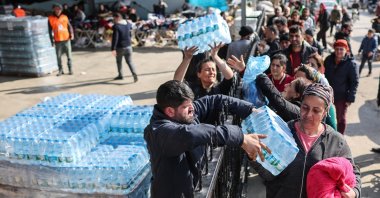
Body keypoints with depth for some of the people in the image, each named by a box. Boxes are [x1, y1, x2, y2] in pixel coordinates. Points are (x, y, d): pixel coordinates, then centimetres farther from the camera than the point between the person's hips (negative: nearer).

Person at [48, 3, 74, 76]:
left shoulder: (65, 17, 6)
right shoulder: (50, 18, 2)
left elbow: (69, 26, 9)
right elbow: (50, 30, 3)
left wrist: (71, 33, -9)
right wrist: (52, 40, -1)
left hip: (66, 39, 1)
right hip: (57, 41, -1)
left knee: (69, 55, 3)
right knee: (58, 56, 3)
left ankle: (70, 69, 11)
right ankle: (60, 70, 14)